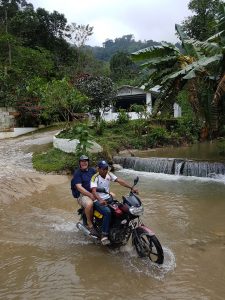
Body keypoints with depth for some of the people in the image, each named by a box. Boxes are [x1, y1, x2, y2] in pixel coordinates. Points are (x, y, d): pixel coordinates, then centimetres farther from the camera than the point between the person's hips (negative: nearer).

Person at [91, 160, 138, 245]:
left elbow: (120, 181, -8)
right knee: (108, 212, -34)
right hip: (98, 201, -6)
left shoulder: (109, 174, 3)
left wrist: (132, 188, -21)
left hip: (108, 199, 6)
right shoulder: (95, 177, -15)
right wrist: (100, 200, -50)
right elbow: (93, 191, -30)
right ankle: (104, 236, -24)